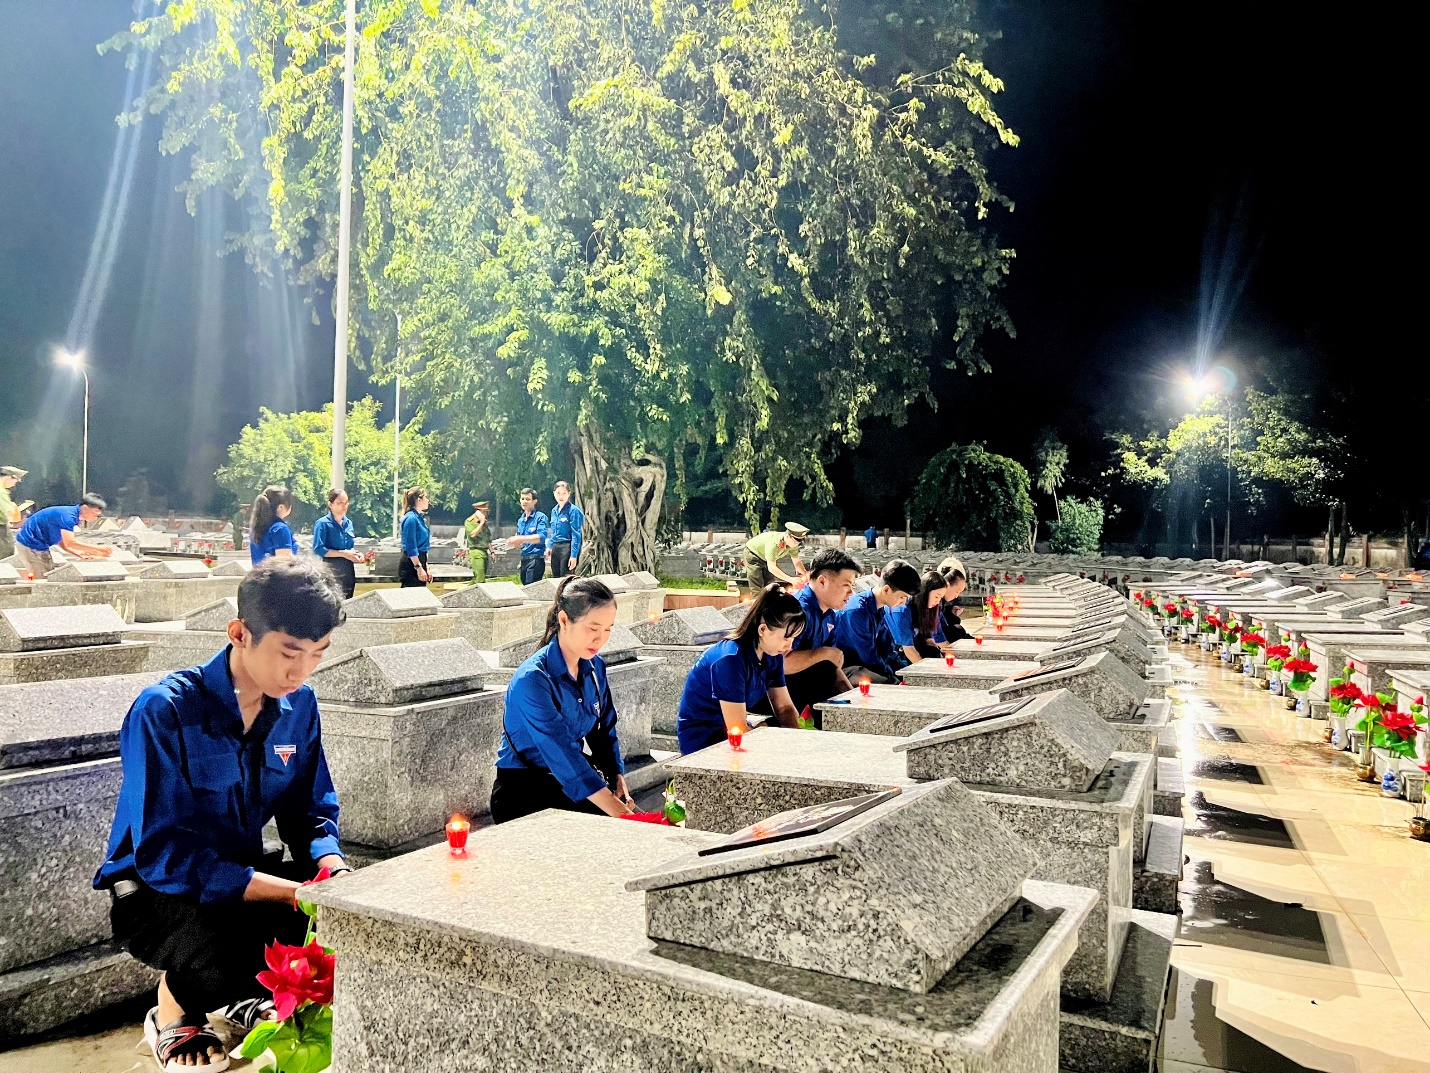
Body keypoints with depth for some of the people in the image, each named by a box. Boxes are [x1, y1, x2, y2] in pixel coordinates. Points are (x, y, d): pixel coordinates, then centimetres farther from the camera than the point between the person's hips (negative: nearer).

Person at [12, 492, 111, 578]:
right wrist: (98, 548, -30)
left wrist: (80, 554, -5)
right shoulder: (68, 515, -24)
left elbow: (63, 543, 8)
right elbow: (70, 543, -32)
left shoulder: (72, 515, 6)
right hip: (30, 545, -10)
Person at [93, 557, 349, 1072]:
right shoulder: (164, 711, -24)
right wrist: (294, 892, -34)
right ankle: (173, 1013, 4)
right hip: (155, 885, -5)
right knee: (218, 963, -36)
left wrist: (334, 870, -23)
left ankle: (245, 1001, 13)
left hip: (242, 872, 6)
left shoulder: (298, 705, -7)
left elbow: (309, 814, 0)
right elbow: (162, 854, -27)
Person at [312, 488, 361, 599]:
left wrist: (355, 554, 0)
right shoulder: (323, 523, -9)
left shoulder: (349, 523, 11)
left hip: (348, 570, 7)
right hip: (332, 571, -7)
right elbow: (318, 549, -16)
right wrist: (343, 553, -17)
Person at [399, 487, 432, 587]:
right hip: (411, 565, -9)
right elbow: (411, 547, -18)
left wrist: (426, 568, 22)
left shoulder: (419, 517, 14)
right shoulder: (411, 518, -14)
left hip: (419, 562, 9)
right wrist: (419, 568, -20)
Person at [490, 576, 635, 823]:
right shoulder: (532, 679, -22)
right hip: (522, 792, -6)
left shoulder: (595, 667, 0)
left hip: (576, 781, 6)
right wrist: (619, 812, -34)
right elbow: (561, 753, -29)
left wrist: (618, 778, -10)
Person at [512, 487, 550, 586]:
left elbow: (541, 537, -20)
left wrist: (521, 539, -24)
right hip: (524, 559, 8)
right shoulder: (520, 520, 17)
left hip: (536, 558, -8)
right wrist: (514, 541, -2)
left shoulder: (540, 517, -6)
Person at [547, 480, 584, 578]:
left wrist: (574, 555, -18)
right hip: (556, 548, 7)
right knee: (555, 578, 11)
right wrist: (549, 546, 8)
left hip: (568, 547, -7)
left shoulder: (573, 510, -10)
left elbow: (576, 534, -14)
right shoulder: (554, 510, 12)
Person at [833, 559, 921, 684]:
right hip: (845, 668, -9)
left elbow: (885, 649, 12)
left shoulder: (885, 609, 3)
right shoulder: (857, 610, -23)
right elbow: (869, 656, -19)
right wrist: (892, 675, -9)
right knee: (885, 684, -32)